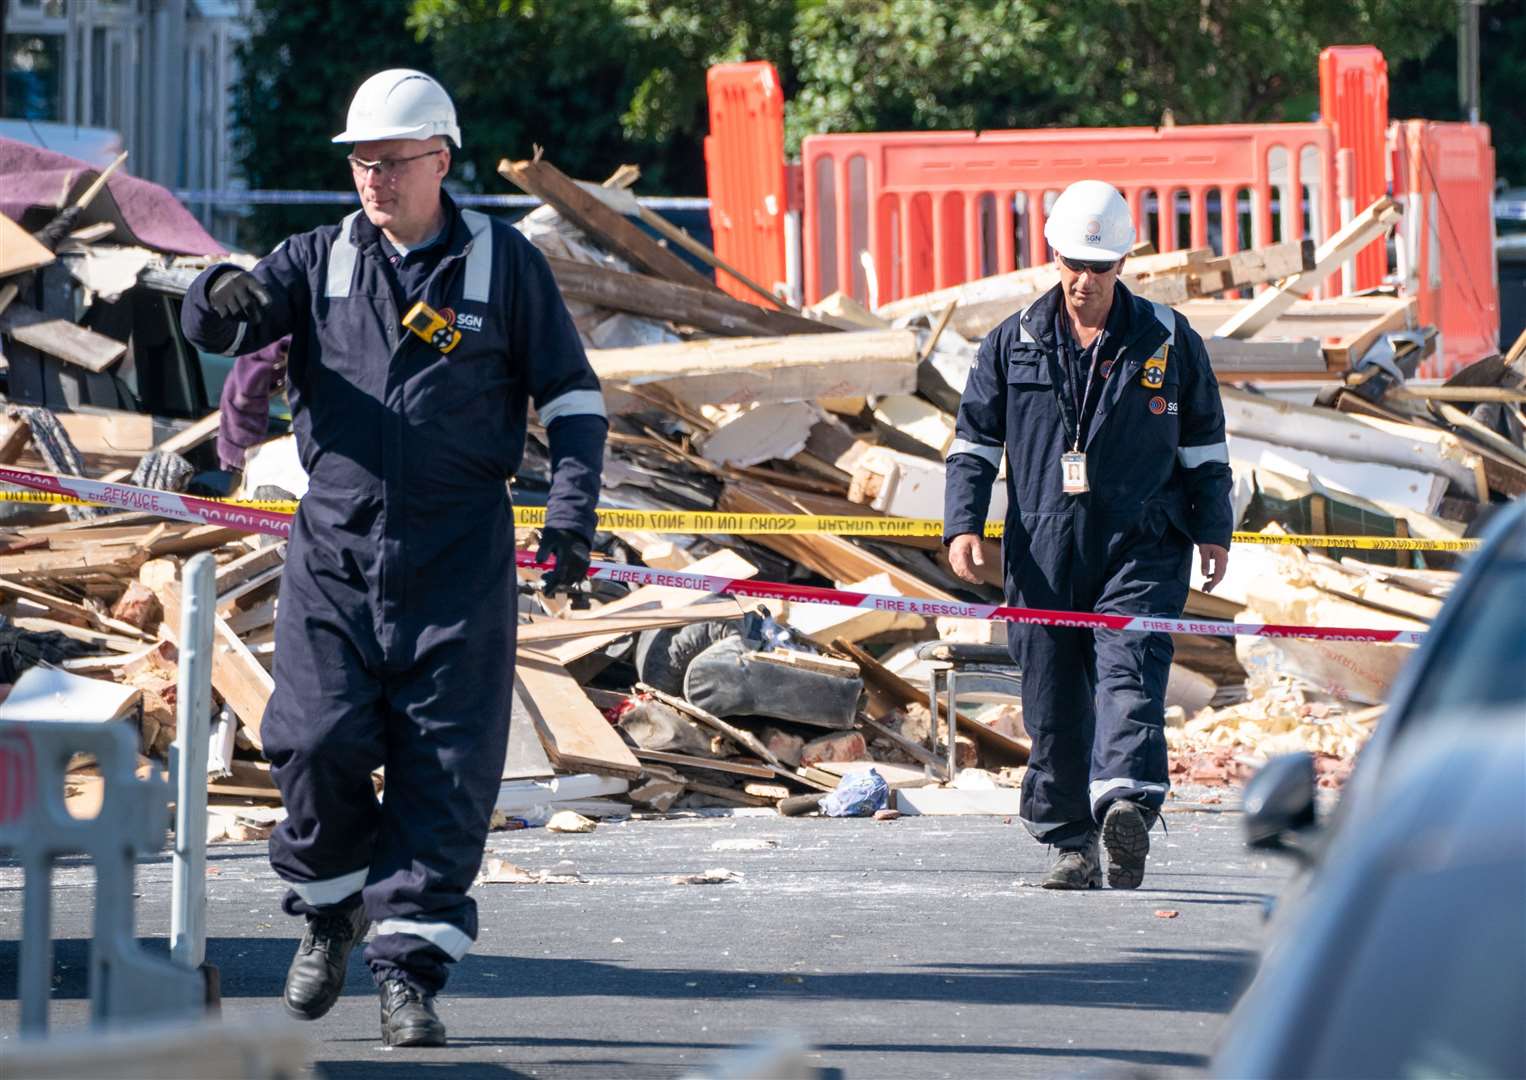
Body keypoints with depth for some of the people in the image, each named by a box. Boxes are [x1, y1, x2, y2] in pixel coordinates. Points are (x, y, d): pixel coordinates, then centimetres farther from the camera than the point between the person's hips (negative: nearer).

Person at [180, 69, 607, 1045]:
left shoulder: (504, 263, 4)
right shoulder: (321, 260, 8)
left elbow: (572, 392, 8)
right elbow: (212, 325, -3)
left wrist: (573, 502, -6)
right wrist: (226, 300, -28)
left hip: (459, 562, -1)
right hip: (334, 551, 2)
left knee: (445, 771, -5)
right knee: (316, 746, -5)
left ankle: (411, 971, -1)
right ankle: (331, 910, 22)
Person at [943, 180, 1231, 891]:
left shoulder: (1169, 343, 6)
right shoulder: (1012, 345, 10)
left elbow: (1204, 444, 12)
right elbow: (974, 440, 14)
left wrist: (1213, 529, 6)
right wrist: (963, 524, 2)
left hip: (1141, 547, -2)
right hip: (1043, 555, 2)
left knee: (1128, 674, -21)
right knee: (1052, 704, 2)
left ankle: (1126, 804, -37)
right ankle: (1071, 845, 11)